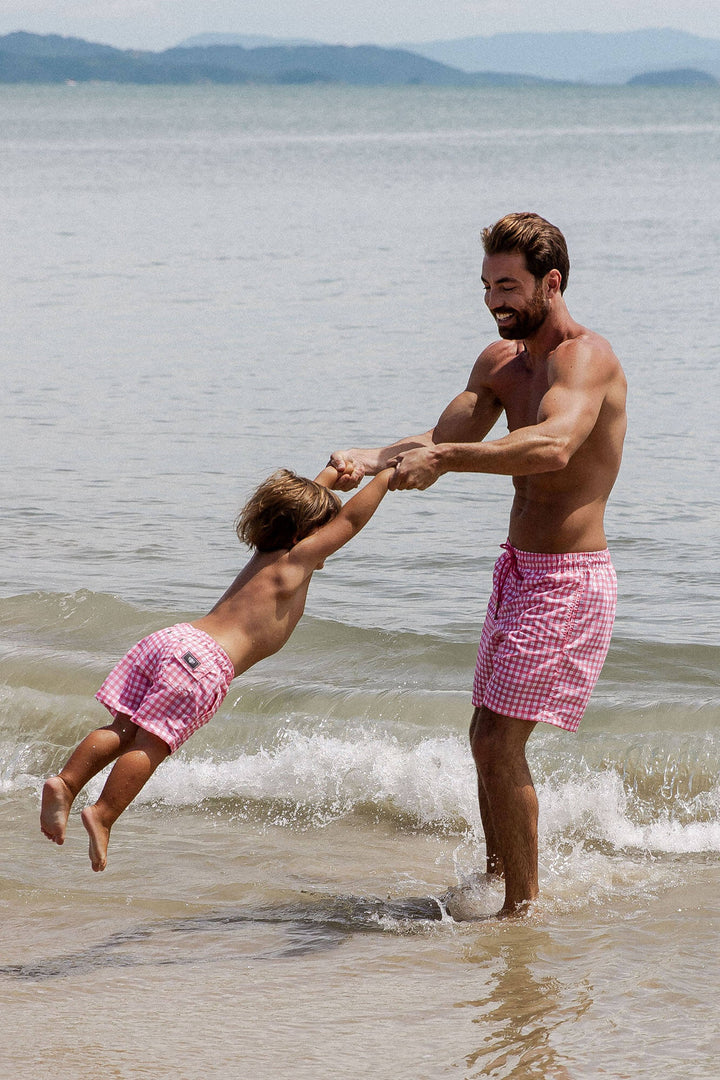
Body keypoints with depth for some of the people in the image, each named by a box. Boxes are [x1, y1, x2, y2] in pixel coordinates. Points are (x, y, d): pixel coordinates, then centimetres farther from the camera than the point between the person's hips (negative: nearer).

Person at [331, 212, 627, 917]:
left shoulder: (585, 357, -19)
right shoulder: (501, 360, 10)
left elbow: (553, 444, -39)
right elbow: (446, 438, 3)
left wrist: (443, 458, -44)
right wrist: (369, 459, -16)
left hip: (566, 579, -9)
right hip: (521, 572, 9)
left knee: (499, 743, -11)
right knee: (488, 737, 17)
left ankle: (522, 909, -1)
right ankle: (498, 878, 33)